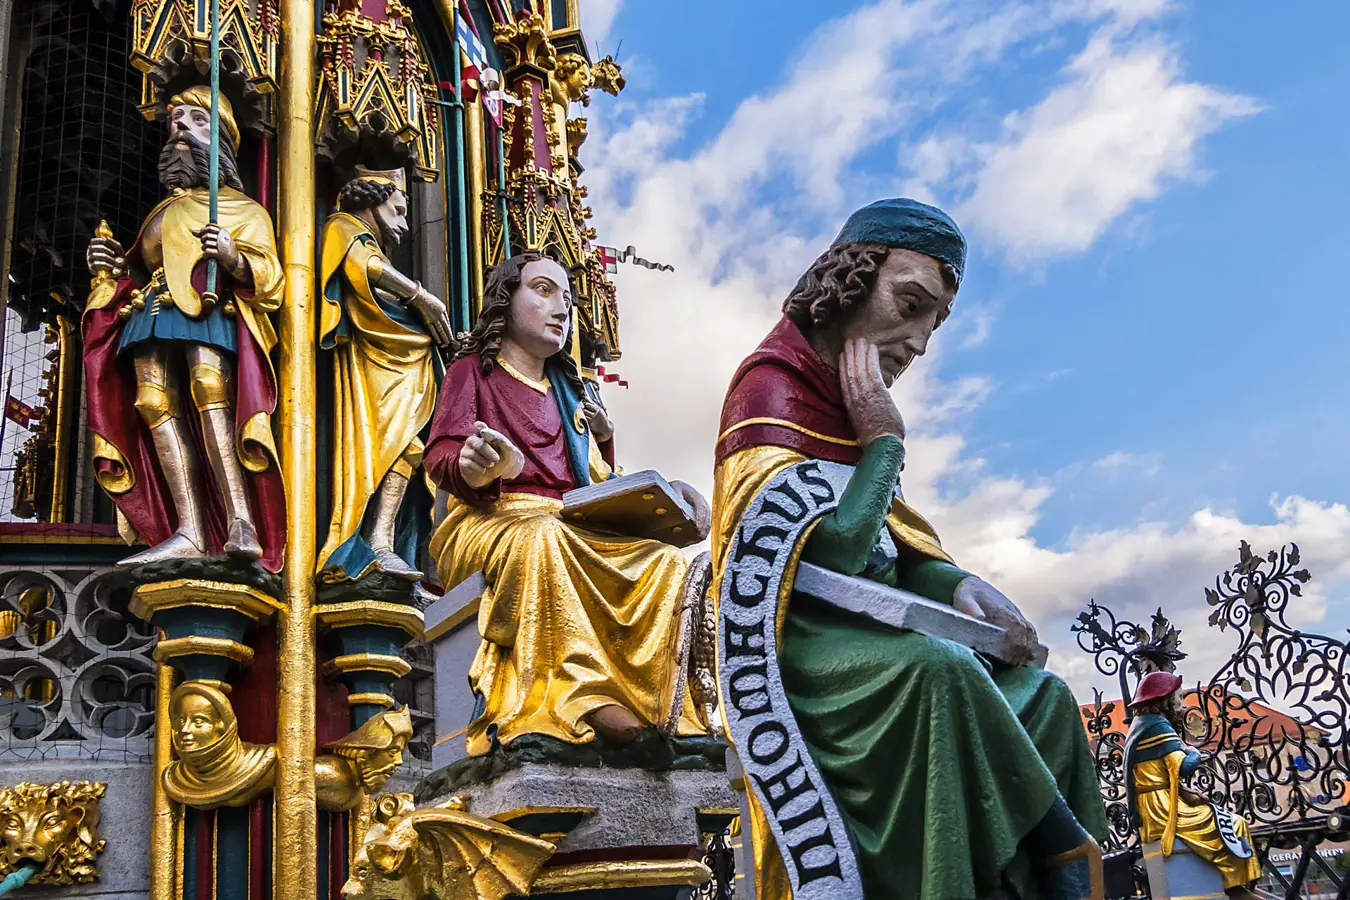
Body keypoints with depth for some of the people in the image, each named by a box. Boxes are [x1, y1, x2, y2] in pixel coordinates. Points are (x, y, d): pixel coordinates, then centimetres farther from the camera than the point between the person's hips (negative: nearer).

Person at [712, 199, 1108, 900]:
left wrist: (960, 585, -4)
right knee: (936, 669, -34)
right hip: (795, 640, -10)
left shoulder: (852, 397, 15)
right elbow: (831, 555, -24)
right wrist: (885, 441, -14)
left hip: (861, 634, 10)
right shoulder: (772, 386, -13)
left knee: (1043, 698, 5)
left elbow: (895, 551, 16)